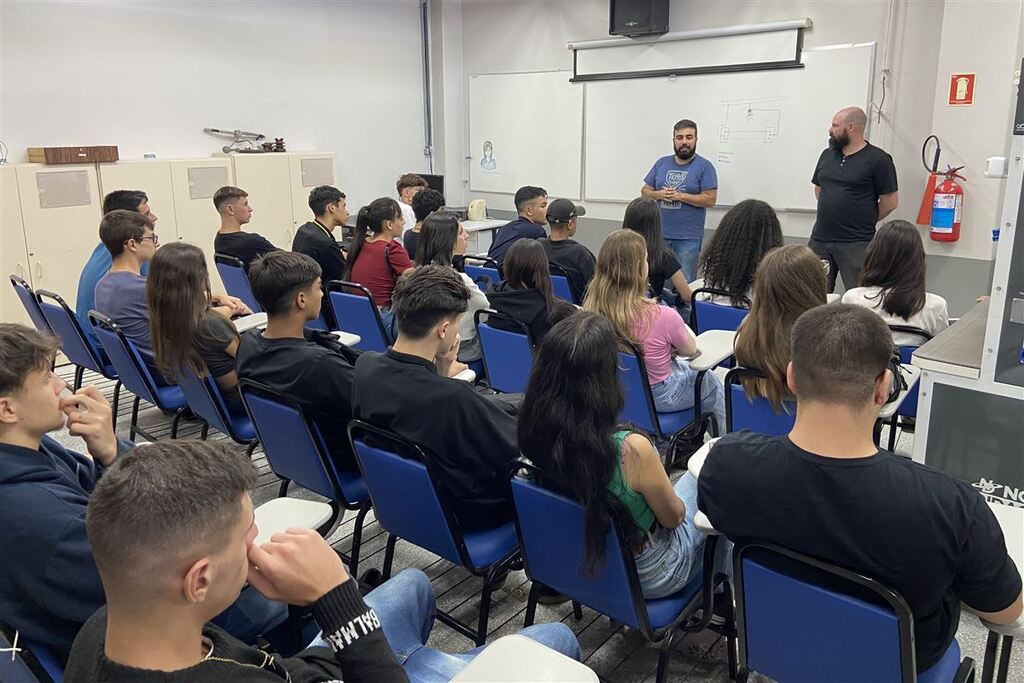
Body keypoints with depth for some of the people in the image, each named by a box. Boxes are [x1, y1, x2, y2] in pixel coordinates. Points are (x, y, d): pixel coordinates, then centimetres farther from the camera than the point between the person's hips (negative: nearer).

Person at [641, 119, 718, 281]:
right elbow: (644, 191, 13)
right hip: (659, 233, 4)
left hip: (688, 238, -4)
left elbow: (710, 199, -9)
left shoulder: (704, 166, -2)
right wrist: (658, 194, -9)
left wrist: (680, 196, -15)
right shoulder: (662, 163, 11)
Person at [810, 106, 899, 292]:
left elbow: (890, 201, -5)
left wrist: (864, 221, 3)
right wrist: (832, 215, 11)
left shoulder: (878, 159, -7)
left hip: (856, 244, -5)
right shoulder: (827, 155, 11)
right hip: (819, 239, 6)